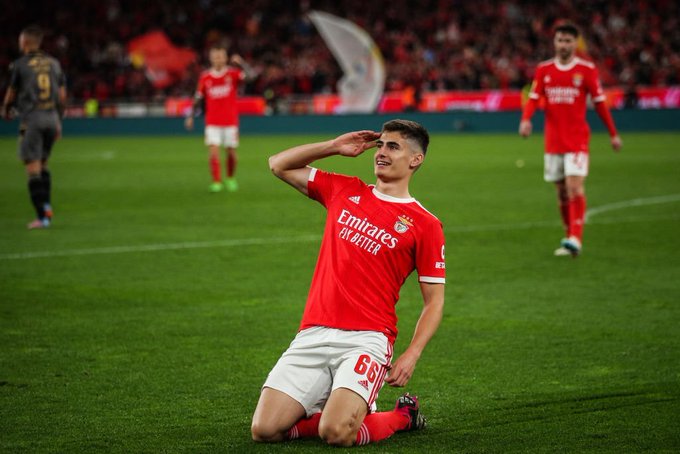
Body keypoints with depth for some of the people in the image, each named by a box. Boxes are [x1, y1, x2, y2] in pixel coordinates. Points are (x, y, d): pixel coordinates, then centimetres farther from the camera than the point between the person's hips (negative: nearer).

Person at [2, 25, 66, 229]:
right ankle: (46, 205, 9)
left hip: (31, 118, -5)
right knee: (42, 165, 19)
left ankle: (42, 216, -10)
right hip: (51, 117, 5)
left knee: (33, 167, -4)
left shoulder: (19, 65, -4)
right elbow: (62, 96, 12)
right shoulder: (53, 63, 10)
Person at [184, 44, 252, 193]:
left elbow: (248, 74, -20)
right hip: (212, 123, 0)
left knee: (231, 153, 7)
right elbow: (198, 98, 9)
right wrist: (191, 116, 5)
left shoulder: (232, 73, -2)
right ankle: (216, 182, -8)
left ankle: (230, 178, 31)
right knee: (213, 151, -14)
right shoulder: (205, 77, 3)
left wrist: (240, 63, -36)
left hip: (230, 121, 0)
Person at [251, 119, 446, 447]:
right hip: (312, 335, 4)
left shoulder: (424, 224, 3)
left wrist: (411, 356, -10)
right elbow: (279, 165, 23)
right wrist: (335, 146, 13)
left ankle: (402, 416, 6)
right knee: (264, 430, -11)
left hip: (366, 339, -4)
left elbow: (434, 301, 4)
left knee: (336, 434, -25)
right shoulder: (344, 191, 15)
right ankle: (342, 407, 15)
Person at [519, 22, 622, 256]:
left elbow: (599, 103, 2)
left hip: (577, 140, -4)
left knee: (575, 186, -16)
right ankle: (570, 235, 23)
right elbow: (533, 98, 0)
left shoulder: (586, 69, -2)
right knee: (561, 191, 10)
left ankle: (575, 240, -20)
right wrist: (526, 119, -20)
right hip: (553, 139, 4)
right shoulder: (543, 70, 6)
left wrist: (613, 134, 5)